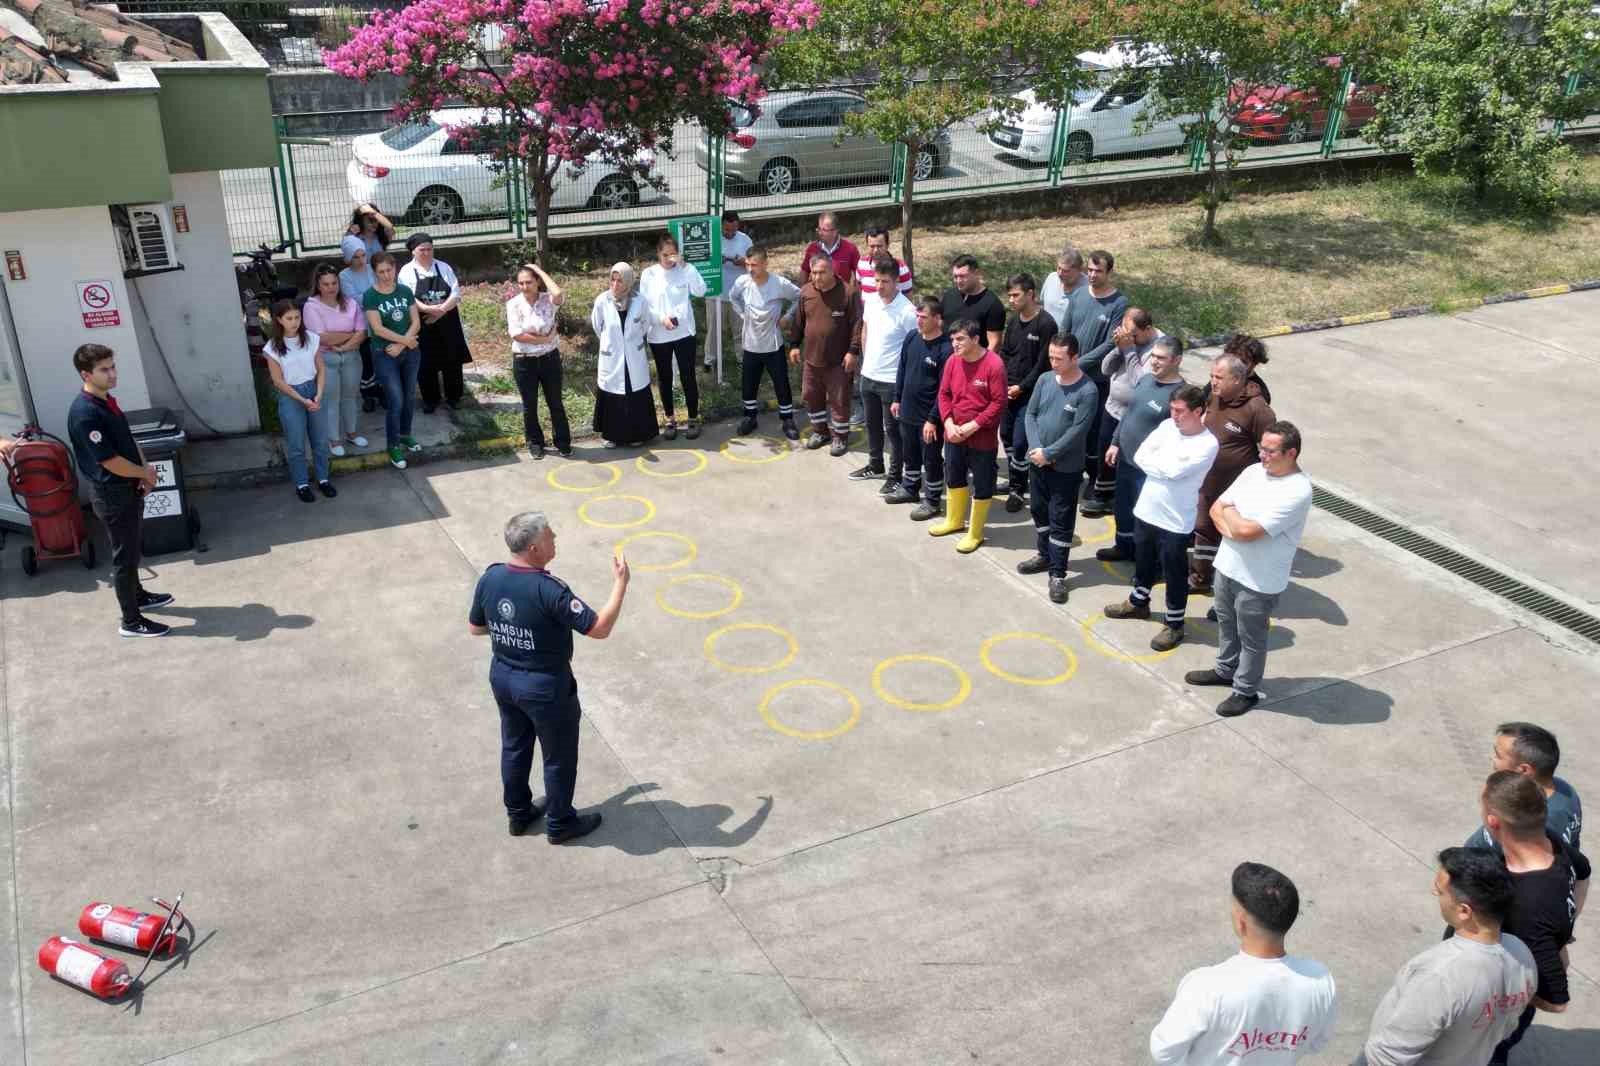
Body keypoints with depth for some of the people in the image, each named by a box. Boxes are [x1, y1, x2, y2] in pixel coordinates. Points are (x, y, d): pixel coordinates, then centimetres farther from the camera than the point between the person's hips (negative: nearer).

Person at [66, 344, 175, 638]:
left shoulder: (107, 400, 4)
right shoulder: (84, 414, -26)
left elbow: (128, 439, 14)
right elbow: (110, 461, -25)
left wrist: (145, 470, -2)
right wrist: (145, 473, -9)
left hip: (129, 488, 9)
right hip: (112, 494, -9)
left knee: (132, 548, 25)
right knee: (124, 556, 2)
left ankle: (139, 595, 44)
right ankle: (131, 621, 13)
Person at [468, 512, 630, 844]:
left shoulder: (490, 578, -10)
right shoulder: (548, 590, -30)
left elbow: (475, 627, 5)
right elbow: (600, 628, -27)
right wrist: (621, 583, -19)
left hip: (503, 678, 7)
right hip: (546, 686, -6)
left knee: (514, 748, 25)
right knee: (559, 757, 15)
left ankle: (518, 813, 42)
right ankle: (560, 824, 32)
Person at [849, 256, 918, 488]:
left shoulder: (906, 311, -21)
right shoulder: (870, 300, -1)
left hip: (892, 380, -7)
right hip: (868, 375, 7)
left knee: (893, 428, 5)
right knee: (872, 424, 21)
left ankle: (895, 475, 18)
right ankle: (875, 465, 39)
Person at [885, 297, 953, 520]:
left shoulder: (946, 349, -21)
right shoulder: (911, 338, -1)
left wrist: (933, 419, -19)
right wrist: (897, 399, 14)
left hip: (929, 416, -7)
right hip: (907, 411, 7)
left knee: (931, 459, 8)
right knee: (909, 453, 23)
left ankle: (933, 501, 23)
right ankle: (910, 489, 43)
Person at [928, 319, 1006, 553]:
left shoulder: (994, 365, -19)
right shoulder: (952, 362, -2)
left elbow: (999, 402, -17)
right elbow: (944, 394, 6)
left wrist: (973, 426, -20)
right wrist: (949, 424, -8)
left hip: (982, 438, -6)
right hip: (954, 435, 6)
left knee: (982, 486, 7)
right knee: (954, 478, 22)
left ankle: (975, 533, 21)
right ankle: (954, 520, 43)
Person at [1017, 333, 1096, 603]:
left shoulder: (1088, 391, -17)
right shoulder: (1045, 380, -1)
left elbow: (1078, 431, -19)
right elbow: (1030, 414, 1)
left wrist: (1048, 453, -19)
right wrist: (1036, 448, -13)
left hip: (1067, 467, -6)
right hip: (1038, 460, 6)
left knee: (1061, 520, 2)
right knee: (1039, 510, 20)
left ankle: (1058, 574, 9)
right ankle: (1044, 555, 39)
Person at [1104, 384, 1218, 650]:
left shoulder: (1208, 444, -19)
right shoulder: (1167, 426, 0)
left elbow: (1173, 471, -27)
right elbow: (1139, 456, -5)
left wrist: (1153, 461, -11)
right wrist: (1165, 467, -18)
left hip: (1175, 521, -6)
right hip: (1145, 510, 6)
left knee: (1174, 575, 8)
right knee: (1143, 563, 26)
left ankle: (1174, 625, 24)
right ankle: (1138, 603, 48)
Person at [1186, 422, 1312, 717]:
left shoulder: (1297, 491, -24)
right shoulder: (1254, 471, 0)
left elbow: (1247, 530, -29)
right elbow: (1216, 509, 3)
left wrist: (1229, 512, -9)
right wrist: (1235, 528, -17)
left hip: (1259, 581, -7)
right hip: (1227, 566, 7)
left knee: (1251, 638, 11)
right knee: (1226, 623, 26)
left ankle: (1245, 691, 29)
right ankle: (1225, 670, 47)